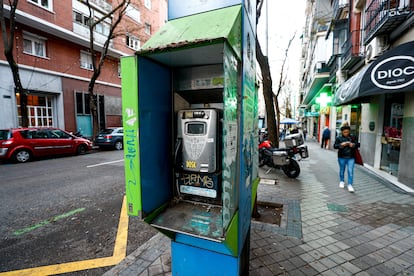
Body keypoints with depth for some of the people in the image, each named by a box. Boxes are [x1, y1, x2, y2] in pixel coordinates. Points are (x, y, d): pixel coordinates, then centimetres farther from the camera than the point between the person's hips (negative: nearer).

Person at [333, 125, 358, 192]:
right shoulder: (339, 138, -1)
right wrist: (341, 144, -22)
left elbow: (357, 145, 8)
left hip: (351, 158, 0)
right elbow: (335, 146, -5)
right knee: (342, 170, 14)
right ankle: (342, 181, 33)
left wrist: (353, 145, -14)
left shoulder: (352, 138, 4)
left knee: (350, 171, -6)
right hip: (342, 157, 0)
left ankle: (350, 185, 0)